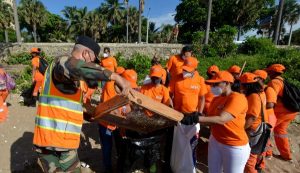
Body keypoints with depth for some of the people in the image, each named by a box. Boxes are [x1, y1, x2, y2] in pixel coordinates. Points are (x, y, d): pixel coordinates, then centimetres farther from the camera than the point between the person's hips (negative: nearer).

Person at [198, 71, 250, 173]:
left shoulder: (237, 98, -22)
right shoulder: (216, 99, 3)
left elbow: (221, 120, -33)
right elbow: (210, 118, 2)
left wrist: (196, 118, -37)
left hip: (235, 146, -7)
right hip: (215, 141, 7)